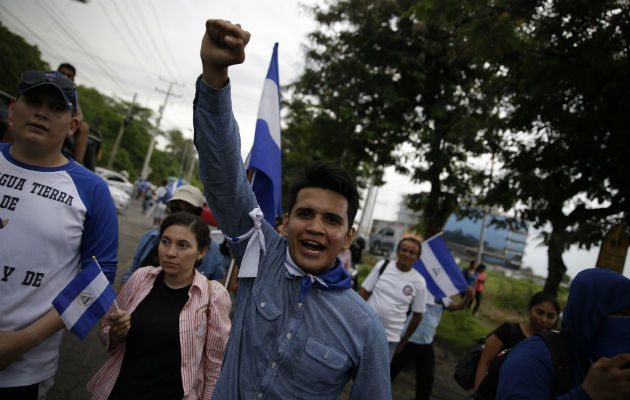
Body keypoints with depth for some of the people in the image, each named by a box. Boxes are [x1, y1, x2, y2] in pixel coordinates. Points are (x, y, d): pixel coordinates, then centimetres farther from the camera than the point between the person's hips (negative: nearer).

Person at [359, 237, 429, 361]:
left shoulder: (419, 282, -3)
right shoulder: (382, 265, 0)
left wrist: (403, 342, 8)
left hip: (390, 337, -1)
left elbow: (417, 315, 4)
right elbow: (364, 293, 3)